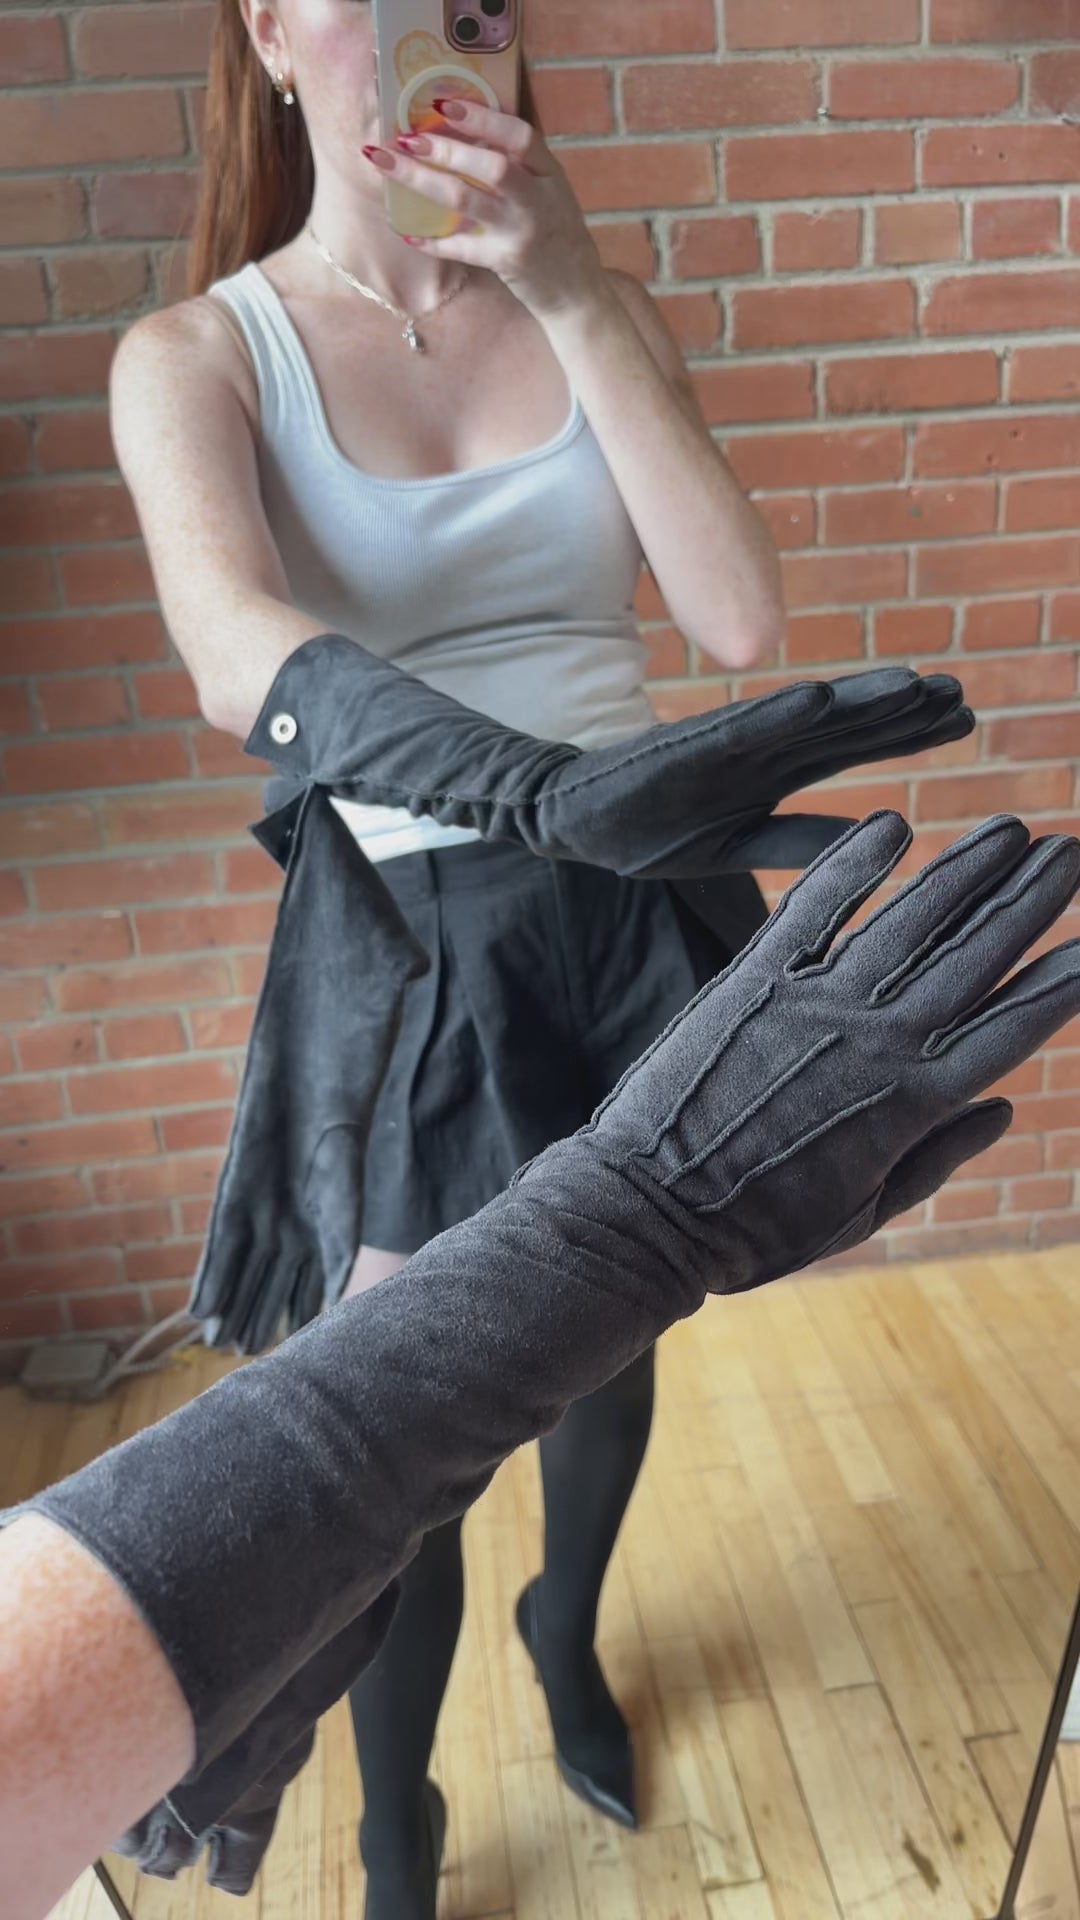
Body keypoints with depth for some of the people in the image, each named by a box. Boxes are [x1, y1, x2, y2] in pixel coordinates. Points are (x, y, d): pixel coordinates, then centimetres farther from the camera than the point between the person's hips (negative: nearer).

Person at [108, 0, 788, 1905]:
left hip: (641, 908, 4)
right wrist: (527, 781, -44)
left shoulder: (592, 305, 6)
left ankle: (568, 1631, 56)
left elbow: (741, 620, -9)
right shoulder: (195, 354, -3)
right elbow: (236, 653, -25)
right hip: (420, 936, -3)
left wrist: (574, 299, -14)